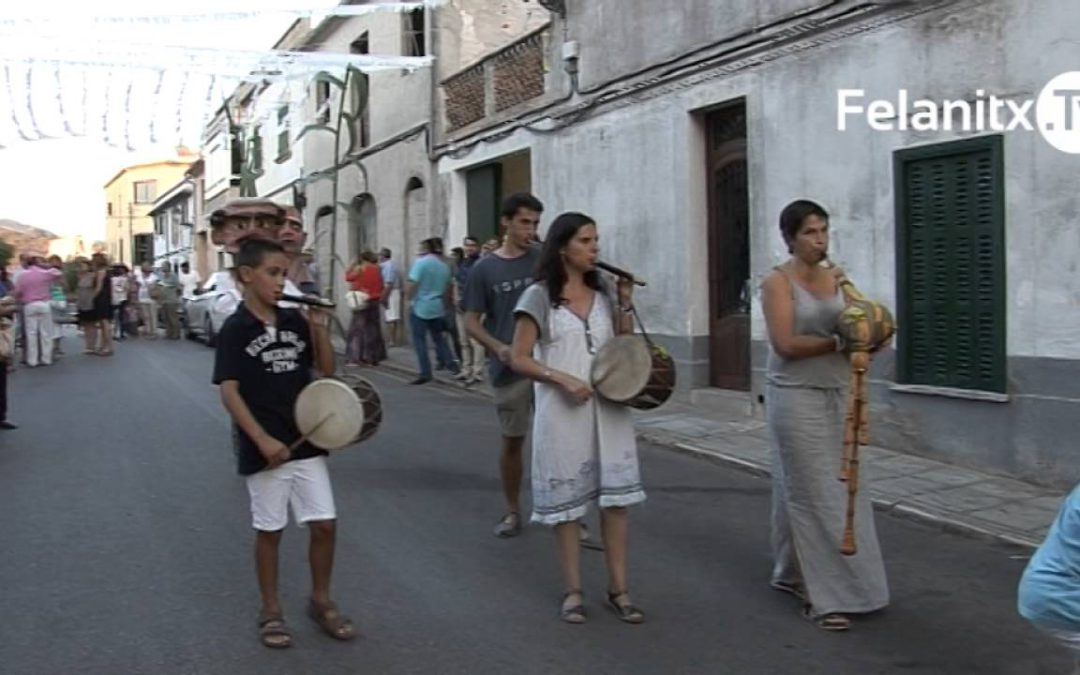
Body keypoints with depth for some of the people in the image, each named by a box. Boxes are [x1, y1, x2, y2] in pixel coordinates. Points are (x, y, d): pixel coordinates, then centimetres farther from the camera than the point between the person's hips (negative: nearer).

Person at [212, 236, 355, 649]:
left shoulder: (295, 321, 4)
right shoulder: (235, 329, -10)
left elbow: (327, 369, 11)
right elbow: (229, 392, -14)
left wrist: (321, 328, -5)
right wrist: (263, 440, -21)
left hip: (307, 443, 5)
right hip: (264, 450, -5)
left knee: (324, 523, 8)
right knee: (269, 531, 8)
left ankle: (321, 601, 27)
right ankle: (271, 611, 24)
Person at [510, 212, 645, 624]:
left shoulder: (603, 294, 10)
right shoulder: (539, 297, -5)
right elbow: (519, 359, -7)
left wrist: (626, 304, 1)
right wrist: (562, 379, -20)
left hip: (609, 407, 4)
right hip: (563, 411, -4)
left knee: (615, 497, 6)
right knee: (566, 501, 5)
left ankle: (618, 588, 16)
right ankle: (573, 591, 17)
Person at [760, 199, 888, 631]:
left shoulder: (837, 278, 10)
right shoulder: (778, 282, -8)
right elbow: (785, 344, -18)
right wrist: (839, 341, -18)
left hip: (837, 396, 7)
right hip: (797, 398, -7)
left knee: (840, 489, 10)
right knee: (813, 494, -4)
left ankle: (795, 574, 26)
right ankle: (823, 596, 3)